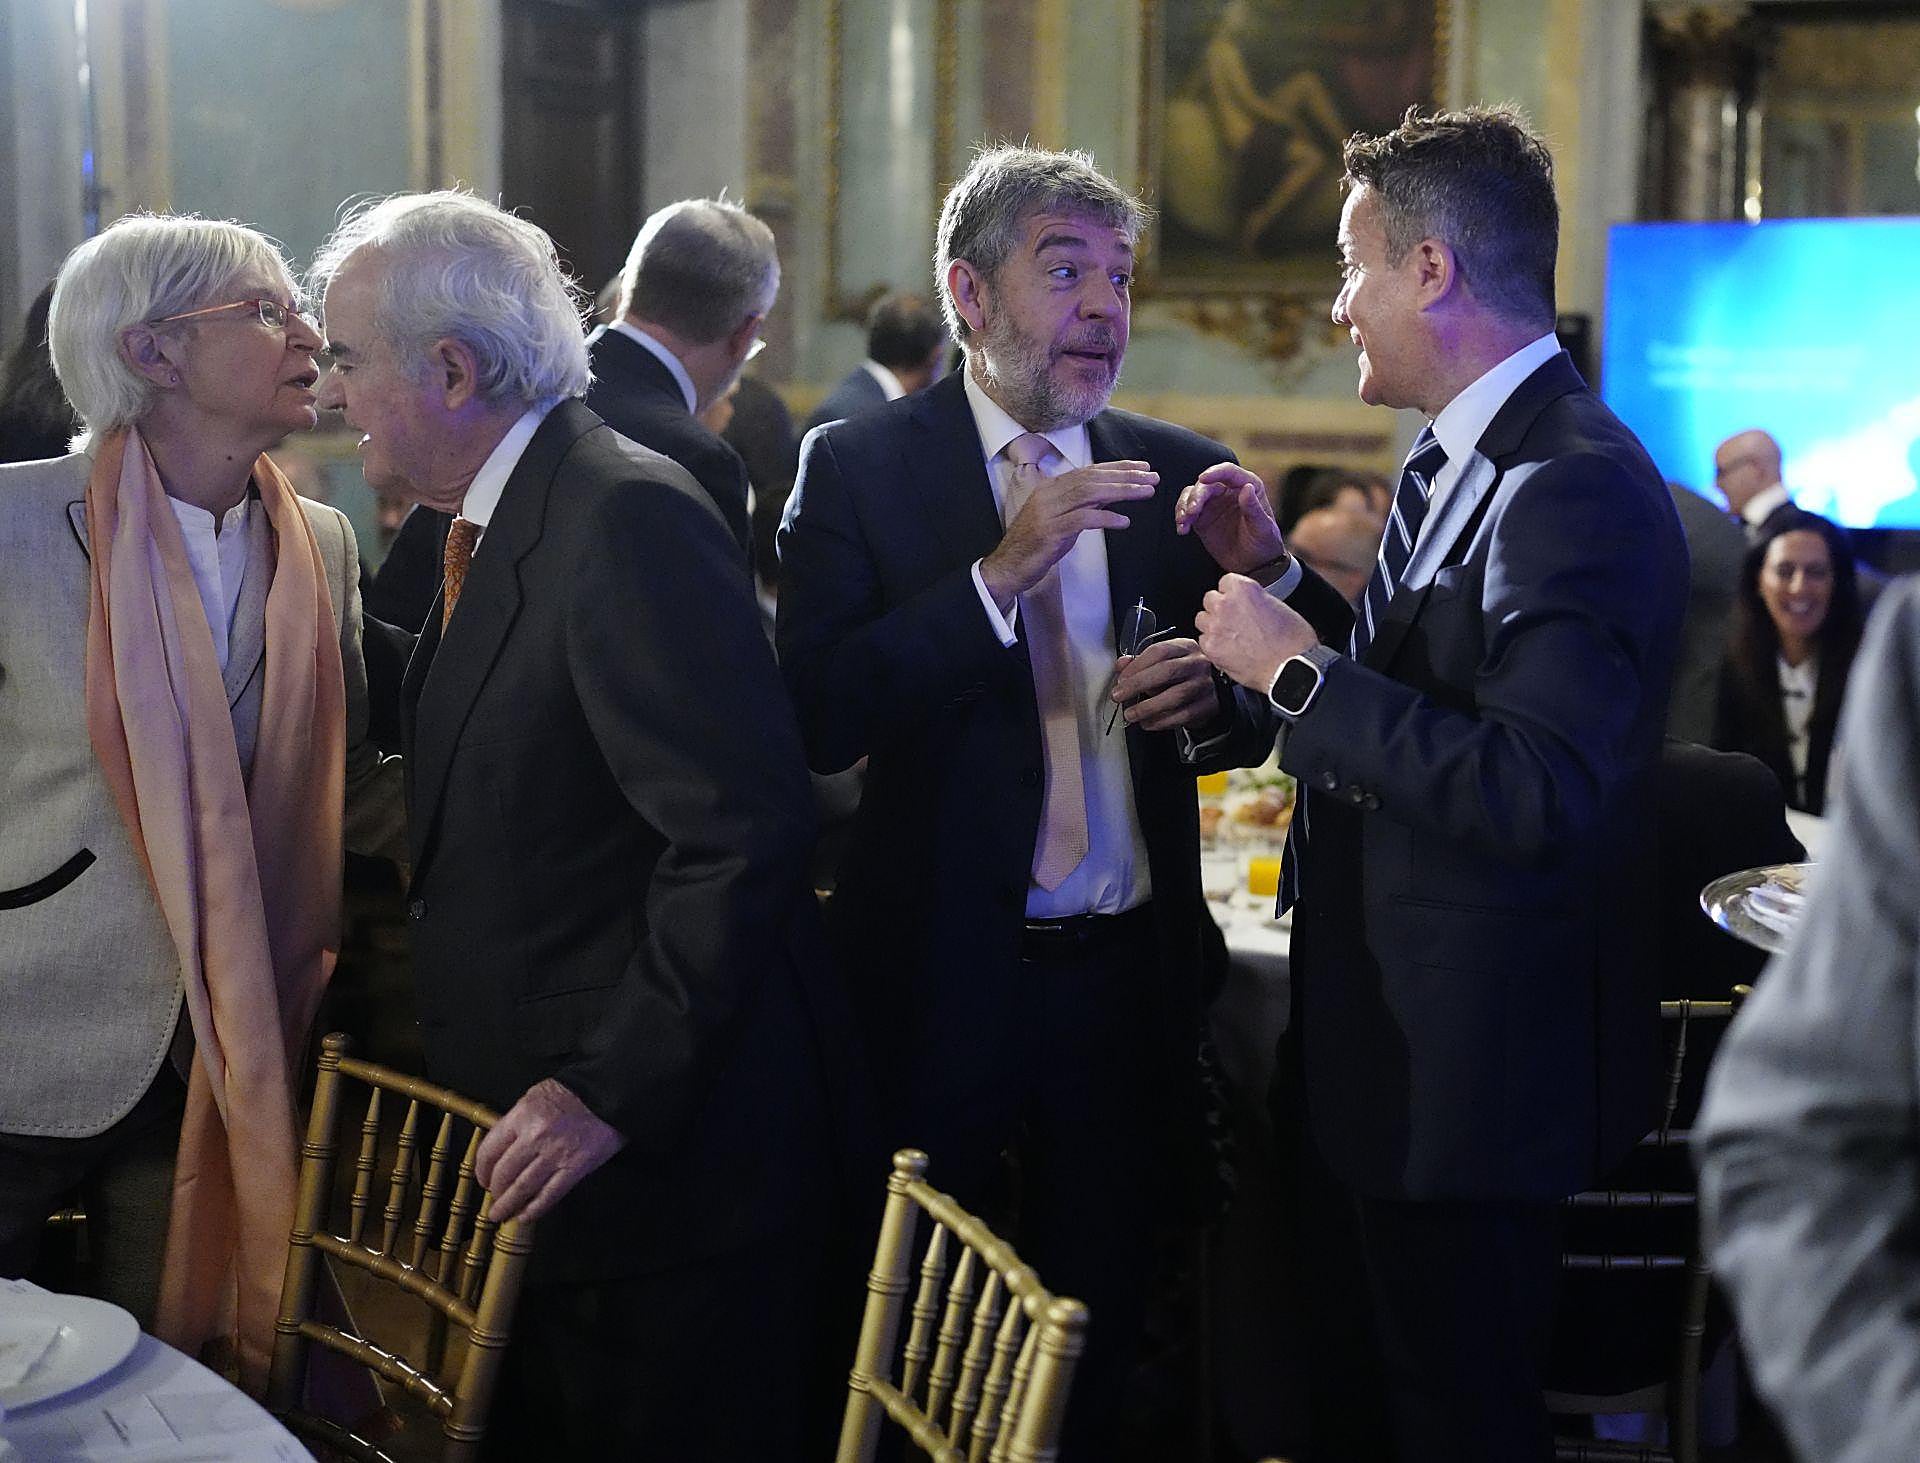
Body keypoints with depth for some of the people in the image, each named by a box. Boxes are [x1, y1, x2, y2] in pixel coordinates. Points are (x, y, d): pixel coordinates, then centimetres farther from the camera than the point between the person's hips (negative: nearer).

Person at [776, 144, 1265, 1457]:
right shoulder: (859, 468, -6)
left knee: (1097, 1329, 16)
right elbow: (819, 719, -16)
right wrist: (1001, 575, -24)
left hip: (1128, 971, 3)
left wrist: (1212, 689, -12)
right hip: (942, 971, -3)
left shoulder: (1178, 475, 4)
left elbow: (1249, 708, 11)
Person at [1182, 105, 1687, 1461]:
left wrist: (1297, 670, -25)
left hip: (1469, 1077, -10)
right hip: (1375, 1045, 10)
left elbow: (1534, 793, -32)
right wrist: (1277, 575, 6)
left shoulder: (1579, 486, -23)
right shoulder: (1454, 457, 9)